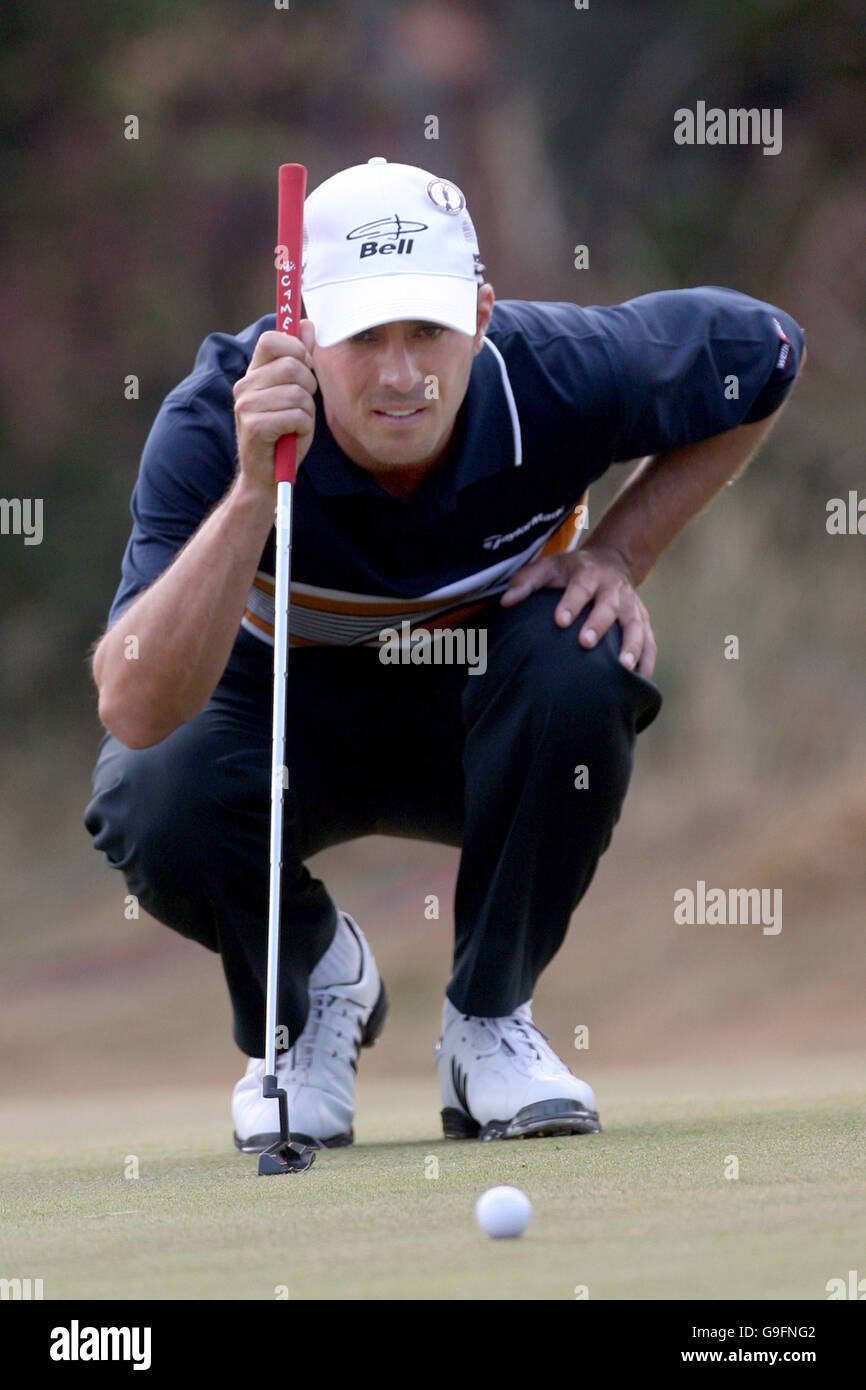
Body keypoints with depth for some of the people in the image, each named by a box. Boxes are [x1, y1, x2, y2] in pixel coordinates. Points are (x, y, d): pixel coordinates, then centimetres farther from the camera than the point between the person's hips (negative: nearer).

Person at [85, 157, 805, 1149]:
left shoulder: (557, 378, -26)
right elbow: (133, 711, -42)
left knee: (582, 665, -33)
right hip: (286, 712, -1)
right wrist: (253, 491, -53)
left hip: (482, 718, 1)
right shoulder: (211, 424, -31)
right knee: (154, 807, -33)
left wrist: (616, 556, -12)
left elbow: (765, 352, -3)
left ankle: (488, 1019, -9)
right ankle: (309, 978, 4)